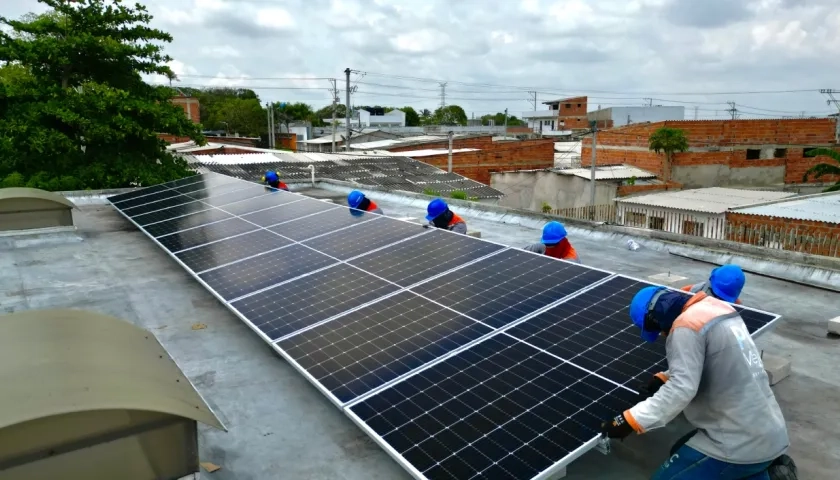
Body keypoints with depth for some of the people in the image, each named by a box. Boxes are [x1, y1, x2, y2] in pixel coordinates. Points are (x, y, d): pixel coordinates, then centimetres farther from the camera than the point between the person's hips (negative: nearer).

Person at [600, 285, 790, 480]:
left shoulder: (686, 325, -18)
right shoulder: (716, 307, 7)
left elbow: (682, 389, -24)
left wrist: (631, 420, -20)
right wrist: (665, 377, 10)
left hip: (742, 445, -9)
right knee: (681, 453, 25)